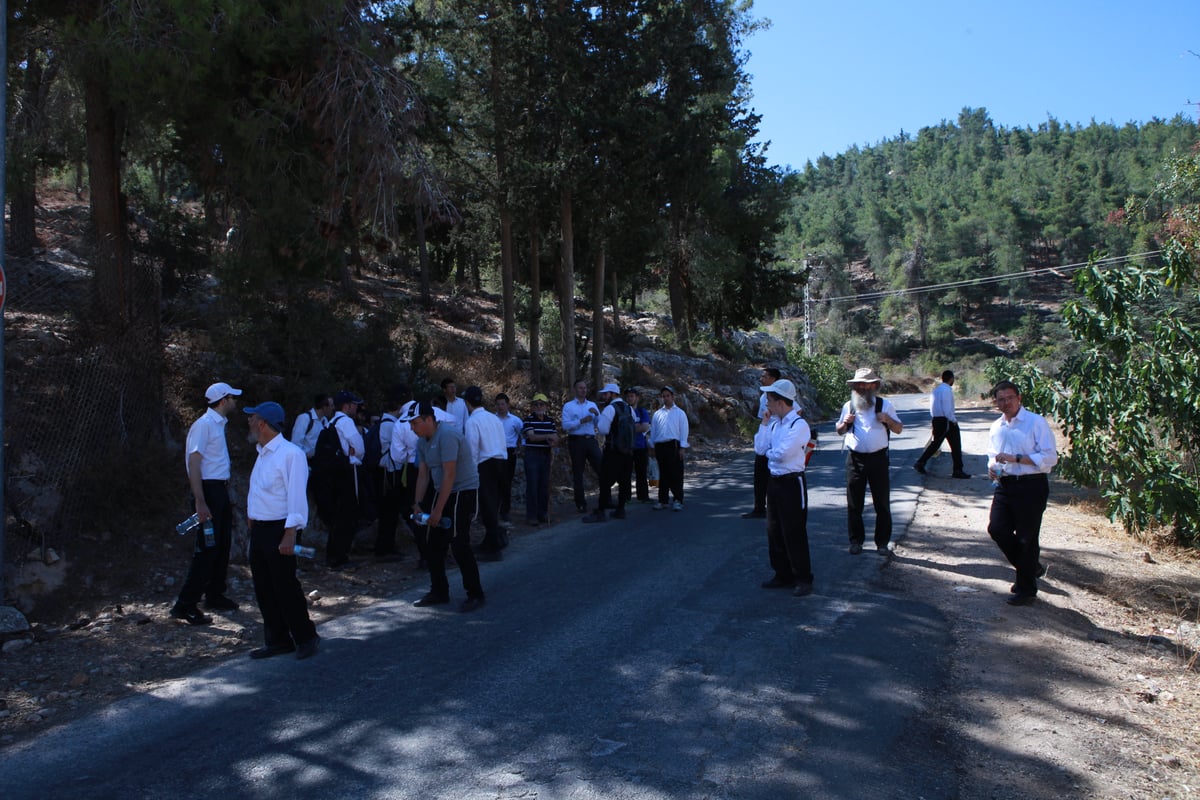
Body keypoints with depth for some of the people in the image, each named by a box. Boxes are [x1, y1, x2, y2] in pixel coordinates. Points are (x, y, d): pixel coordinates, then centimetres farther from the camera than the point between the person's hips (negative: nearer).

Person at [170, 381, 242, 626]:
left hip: (220, 489, 10)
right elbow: (193, 463, -21)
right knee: (207, 548, -7)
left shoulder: (218, 423, 13)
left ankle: (214, 595, 28)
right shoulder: (204, 425, -15)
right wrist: (200, 502, -25)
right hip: (208, 489, -10)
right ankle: (185, 605, 0)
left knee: (223, 544, 16)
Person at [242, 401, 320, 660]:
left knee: (285, 587, -2)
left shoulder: (290, 454, -15)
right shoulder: (263, 454, 15)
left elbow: (296, 496, -19)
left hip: (278, 530, -9)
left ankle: (305, 638, 13)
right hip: (259, 529, 9)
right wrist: (252, 525, 13)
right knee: (264, 589, 12)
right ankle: (277, 640, 23)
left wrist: (289, 535, -23)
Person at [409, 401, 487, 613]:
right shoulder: (422, 442, 7)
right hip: (443, 492, 9)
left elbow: (449, 475, -25)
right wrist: (417, 504, -2)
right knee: (432, 544, 9)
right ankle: (439, 592, 21)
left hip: (464, 491, -9)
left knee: (459, 544, -13)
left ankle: (475, 595, -2)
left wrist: (438, 510, -24)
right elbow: (423, 474, 10)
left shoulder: (447, 435, -23)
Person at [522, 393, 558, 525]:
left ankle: (542, 514, 16)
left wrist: (553, 442, -17)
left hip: (546, 455, 5)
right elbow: (531, 436, -15)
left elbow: (555, 439, 6)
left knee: (544, 485, 7)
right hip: (532, 454, -5)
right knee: (532, 485, -5)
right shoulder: (528, 420, -2)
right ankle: (531, 516, -1)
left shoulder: (550, 421, 12)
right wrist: (548, 436, -23)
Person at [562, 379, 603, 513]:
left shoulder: (592, 405, 16)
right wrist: (581, 421, -17)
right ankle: (581, 504, 11)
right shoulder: (568, 406, 4)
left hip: (591, 440, 3)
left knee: (601, 468, -5)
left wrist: (597, 414, -7)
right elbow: (565, 425, -9)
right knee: (578, 473, 3)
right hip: (576, 441, -3)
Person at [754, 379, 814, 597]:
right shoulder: (774, 423, 9)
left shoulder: (799, 425, -15)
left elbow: (782, 454, -23)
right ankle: (783, 575, 27)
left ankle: (803, 580, 9)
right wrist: (764, 423, 2)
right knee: (774, 532, 15)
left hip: (792, 483, -8)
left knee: (794, 534, -2)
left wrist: (769, 452, -3)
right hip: (774, 481, 8)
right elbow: (760, 449, 4)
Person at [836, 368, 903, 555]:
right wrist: (845, 423, -5)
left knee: (882, 503, 3)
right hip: (855, 459, 1)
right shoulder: (849, 406, 8)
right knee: (854, 503, 6)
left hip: (878, 458, -1)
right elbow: (840, 432, 17)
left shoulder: (885, 405, 4)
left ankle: (882, 543, 14)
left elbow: (899, 429, 6)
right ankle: (856, 541, 17)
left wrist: (887, 419, -13)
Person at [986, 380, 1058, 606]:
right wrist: (992, 467, 3)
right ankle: (1030, 567, 23)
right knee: (996, 529, -3)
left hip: (1031, 486, -6)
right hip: (1005, 485, 6)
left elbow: (1050, 458, -13)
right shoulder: (996, 427, 13)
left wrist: (1015, 458, -20)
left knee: (1026, 538, 0)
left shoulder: (1036, 422, -7)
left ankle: (1027, 589, 16)